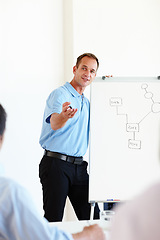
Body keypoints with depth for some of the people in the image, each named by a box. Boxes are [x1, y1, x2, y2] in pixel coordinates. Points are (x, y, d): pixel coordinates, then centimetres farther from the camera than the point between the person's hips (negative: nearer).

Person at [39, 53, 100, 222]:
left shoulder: (87, 102, 18)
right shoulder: (60, 94, -7)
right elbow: (54, 124, -24)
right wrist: (64, 116, -49)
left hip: (79, 166, 7)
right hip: (56, 163, -7)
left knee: (92, 217, 4)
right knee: (53, 220, -7)